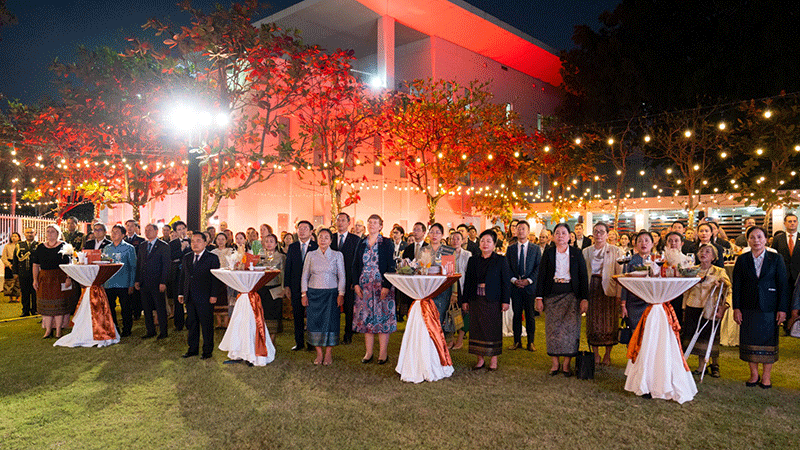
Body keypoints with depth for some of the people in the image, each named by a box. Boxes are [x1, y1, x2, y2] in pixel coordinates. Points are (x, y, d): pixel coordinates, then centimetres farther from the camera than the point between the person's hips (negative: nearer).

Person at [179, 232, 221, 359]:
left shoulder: (212, 258, -4)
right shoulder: (186, 258, 13)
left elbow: (215, 278, -7)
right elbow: (182, 276, 17)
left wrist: (214, 295, -12)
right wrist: (181, 293, 11)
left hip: (205, 298, -5)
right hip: (190, 298, 5)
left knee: (207, 325, 2)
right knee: (191, 324, 12)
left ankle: (207, 350, 12)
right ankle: (193, 349, 24)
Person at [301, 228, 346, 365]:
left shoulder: (337, 255, 5)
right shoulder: (311, 255, 8)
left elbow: (342, 276, 3)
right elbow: (305, 276, 9)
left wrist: (341, 294, -5)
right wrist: (304, 294, 1)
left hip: (331, 293, -1)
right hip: (314, 293, 1)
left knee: (330, 322, -4)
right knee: (315, 322, -1)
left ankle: (329, 354, 6)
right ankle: (319, 354, 8)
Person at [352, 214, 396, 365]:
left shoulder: (386, 243, -1)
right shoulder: (361, 243, 10)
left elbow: (391, 266, -5)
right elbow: (355, 265, 11)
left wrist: (387, 286, -14)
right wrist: (356, 284, -1)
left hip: (382, 287, -4)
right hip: (364, 287, 4)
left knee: (382, 317, -2)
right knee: (366, 318, 5)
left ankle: (383, 353, 5)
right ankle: (368, 352, 13)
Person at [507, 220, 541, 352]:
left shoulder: (536, 249, 5)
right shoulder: (510, 249, 9)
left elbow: (539, 267, 0)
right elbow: (507, 267, 6)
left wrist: (529, 280, -11)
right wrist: (514, 280, -9)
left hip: (530, 286, -1)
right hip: (515, 286, 1)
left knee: (530, 315, 3)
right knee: (516, 314, 5)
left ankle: (530, 342, 12)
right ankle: (517, 341, 15)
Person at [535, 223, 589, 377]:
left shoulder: (577, 253, 5)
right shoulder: (548, 253, 6)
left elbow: (583, 276, 4)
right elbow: (541, 276, 5)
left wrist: (584, 298, -4)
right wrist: (539, 297, -2)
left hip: (571, 295, -1)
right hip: (552, 295, 1)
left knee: (570, 328, -4)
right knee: (553, 328, 1)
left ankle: (566, 364, 5)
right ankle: (555, 363, 11)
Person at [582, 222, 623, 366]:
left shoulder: (615, 251, 2)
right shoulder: (586, 252, 11)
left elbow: (620, 274, -2)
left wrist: (619, 295, -10)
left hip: (608, 290, -2)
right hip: (592, 289, 3)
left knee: (609, 322, 0)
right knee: (593, 322, 3)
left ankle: (608, 355, 13)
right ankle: (596, 354, 14)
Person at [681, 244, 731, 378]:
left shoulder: (719, 272, 0)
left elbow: (728, 291, -6)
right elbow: (686, 291, 16)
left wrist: (723, 306, -19)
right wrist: (685, 309, 13)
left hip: (710, 309, -3)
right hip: (693, 308, 3)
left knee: (711, 336, 3)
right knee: (697, 336, 4)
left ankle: (715, 365, 22)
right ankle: (701, 365, 18)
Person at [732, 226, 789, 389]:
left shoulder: (776, 259, 1)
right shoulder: (742, 260, 4)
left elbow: (783, 285, -1)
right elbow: (736, 285, 3)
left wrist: (782, 309, -6)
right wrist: (736, 308, -3)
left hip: (769, 308, -1)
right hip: (748, 308, 1)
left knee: (768, 340, 4)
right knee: (749, 340, 5)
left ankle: (766, 376, 16)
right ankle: (754, 375, 17)